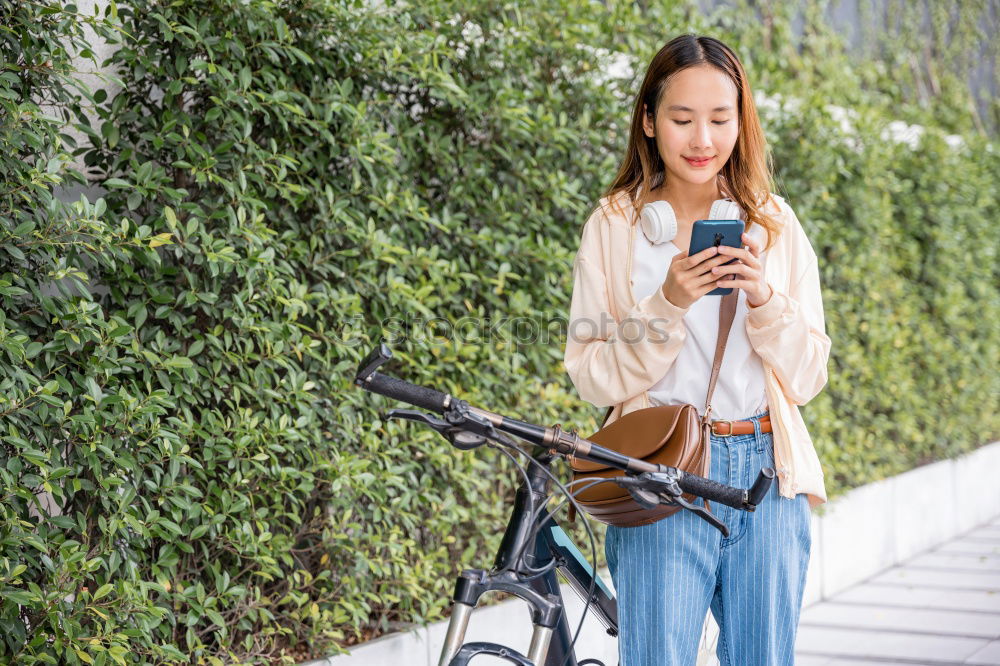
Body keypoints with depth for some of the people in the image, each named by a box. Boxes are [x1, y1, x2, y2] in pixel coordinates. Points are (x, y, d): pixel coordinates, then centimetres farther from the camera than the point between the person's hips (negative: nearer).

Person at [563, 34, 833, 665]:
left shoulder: (775, 225, 8)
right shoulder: (616, 226, 2)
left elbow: (808, 377, 5)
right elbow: (595, 377, -3)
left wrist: (762, 297, -12)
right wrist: (669, 302, -17)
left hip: (767, 474, 2)